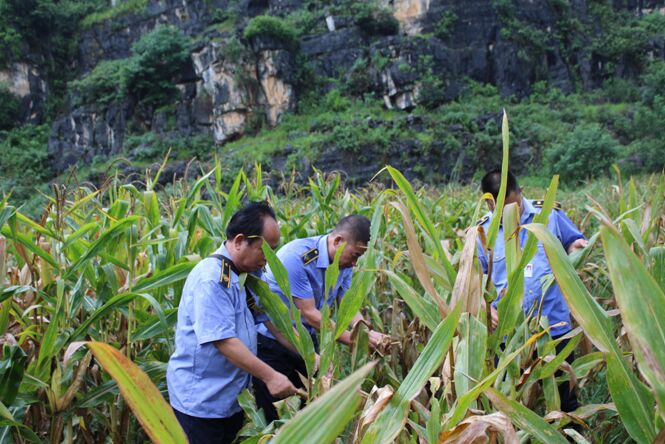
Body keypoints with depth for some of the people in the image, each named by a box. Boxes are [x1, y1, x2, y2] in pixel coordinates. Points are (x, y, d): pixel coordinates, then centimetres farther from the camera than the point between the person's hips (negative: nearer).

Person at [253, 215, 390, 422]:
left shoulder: (343, 264, -4)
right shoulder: (296, 257, -29)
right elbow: (309, 314, -27)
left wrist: (369, 334, -20)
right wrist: (354, 339, -25)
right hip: (271, 341, -7)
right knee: (272, 414, 1)